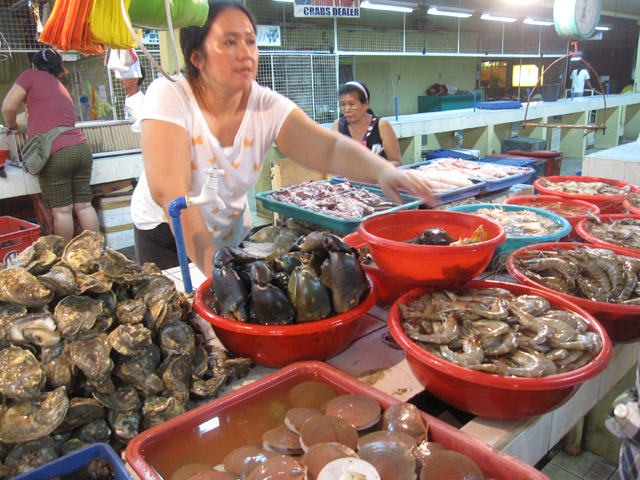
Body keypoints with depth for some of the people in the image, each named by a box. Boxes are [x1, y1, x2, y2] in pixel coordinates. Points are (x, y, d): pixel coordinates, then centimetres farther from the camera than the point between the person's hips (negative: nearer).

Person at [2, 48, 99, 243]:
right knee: (84, 206, 9)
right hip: (82, 148, 6)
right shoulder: (60, 86, 25)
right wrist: (30, 131, 37)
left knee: (62, 210, 0)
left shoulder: (31, 75, 7)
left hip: (56, 153, -6)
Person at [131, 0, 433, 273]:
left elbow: (329, 149, -26)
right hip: (165, 237, -3)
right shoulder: (169, 96, -23)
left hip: (232, 234, 3)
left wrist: (382, 169, -47)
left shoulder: (267, 107, -13)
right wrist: (216, 270, -37)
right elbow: (169, 192, -31)